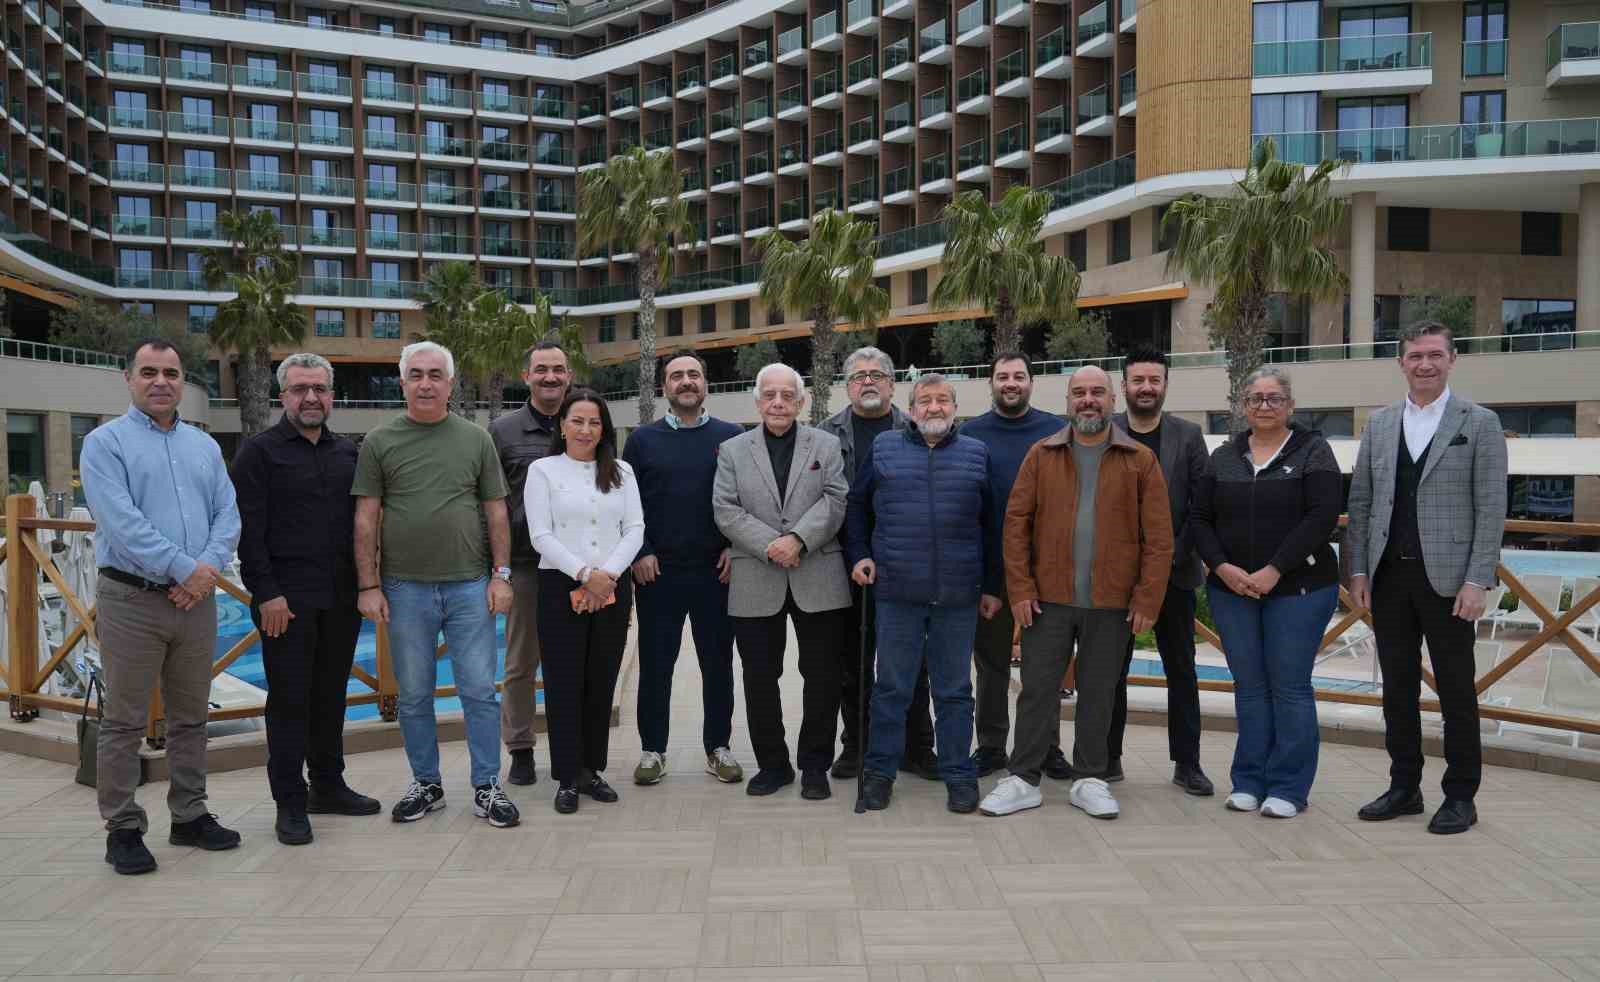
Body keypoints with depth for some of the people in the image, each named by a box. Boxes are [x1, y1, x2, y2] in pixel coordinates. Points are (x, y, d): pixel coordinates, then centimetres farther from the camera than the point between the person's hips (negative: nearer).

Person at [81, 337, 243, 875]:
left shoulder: (204, 446, 13)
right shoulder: (105, 442, -2)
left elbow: (227, 514, 5)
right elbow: (123, 523, -15)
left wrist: (210, 567, -12)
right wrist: (184, 568, -18)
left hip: (197, 599, 5)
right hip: (132, 599, -5)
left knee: (190, 717, 13)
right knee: (124, 722, 2)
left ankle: (190, 816, 24)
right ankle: (123, 829, 13)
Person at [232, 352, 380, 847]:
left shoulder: (348, 452, 13)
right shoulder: (259, 452, -3)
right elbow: (248, 528, -9)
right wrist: (265, 593, -14)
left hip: (341, 598, 5)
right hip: (288, 598, -5)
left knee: (331, 695, 13)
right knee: (290, 699, 1)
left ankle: (328, 786, 25)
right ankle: (290, 803, 10)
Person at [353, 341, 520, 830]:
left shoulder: (476, 439, 6)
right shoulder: (380, 442, 3)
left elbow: (496, 511, 6)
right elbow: (365, 519, 2)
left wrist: (501, 575, 0)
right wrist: (368, 585, -3)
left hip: (470, 586, 0)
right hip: (405, 588, 0)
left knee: (479, 691, 2)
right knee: (414, 695, 10)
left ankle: (487, 787, 13)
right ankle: (426, 784, 25)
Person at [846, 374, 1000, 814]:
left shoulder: (976, 455, 10)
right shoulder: (883, 448, 8)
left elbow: (989, 525, 11)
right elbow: (856, 507, 14)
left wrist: (991, 586, 8)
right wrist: (858, 555, 3)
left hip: (959, 595, 1)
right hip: (897, 590, 0)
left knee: (954, 690, 8)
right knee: (891, 686, 7)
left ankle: (959, 775, 19)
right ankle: (880, 770, 19)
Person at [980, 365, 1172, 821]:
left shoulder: (1141, 460, 2)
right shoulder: (1042, 455, 4)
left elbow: (1158, 536, -1)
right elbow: (1017, 522, 1)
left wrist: (1147, 598, -7)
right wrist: (1020, 588, -6)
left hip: (1111, 604, 0)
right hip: (1049, 598, 0)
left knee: (1098, 694, 10)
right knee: (1037, 689, 4)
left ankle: (1090, 780, 23)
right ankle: (1023, 780, 15)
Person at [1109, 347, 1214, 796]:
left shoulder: (1188, 435, 2)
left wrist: (1176, 555, -9)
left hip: (1173, 572, 1)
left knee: (1182, 672, 7)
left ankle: (1187, 763, 16)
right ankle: (1109, 757, 18)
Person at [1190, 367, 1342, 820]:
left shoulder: (1312, 451, -1)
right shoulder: (1224, 456, 10)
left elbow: (1322, 516, -12)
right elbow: (1200, 519, 7)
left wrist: (1273, 572, -16)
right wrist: (1223, 568, -9)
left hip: (1297, 590, -3)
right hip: (1232, 590, 4)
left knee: (1290, 686, 0)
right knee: (1249, 686, 8)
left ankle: (1288, 788, 10)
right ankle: (1248, 782, 17)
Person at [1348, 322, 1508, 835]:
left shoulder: (1480, 423, -1)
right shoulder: (1380, 423, 10)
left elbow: (1491, 509, -6)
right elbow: (1360, 500, 10)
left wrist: (1477, 581, -13)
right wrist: (1358, 569, 4)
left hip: (1446, 577, -4)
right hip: (1388, 576, 4)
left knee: (1456, 691, 5)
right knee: (1398, 688, 11)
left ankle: (1460, 796, 17)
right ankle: (1404, 787, 22)